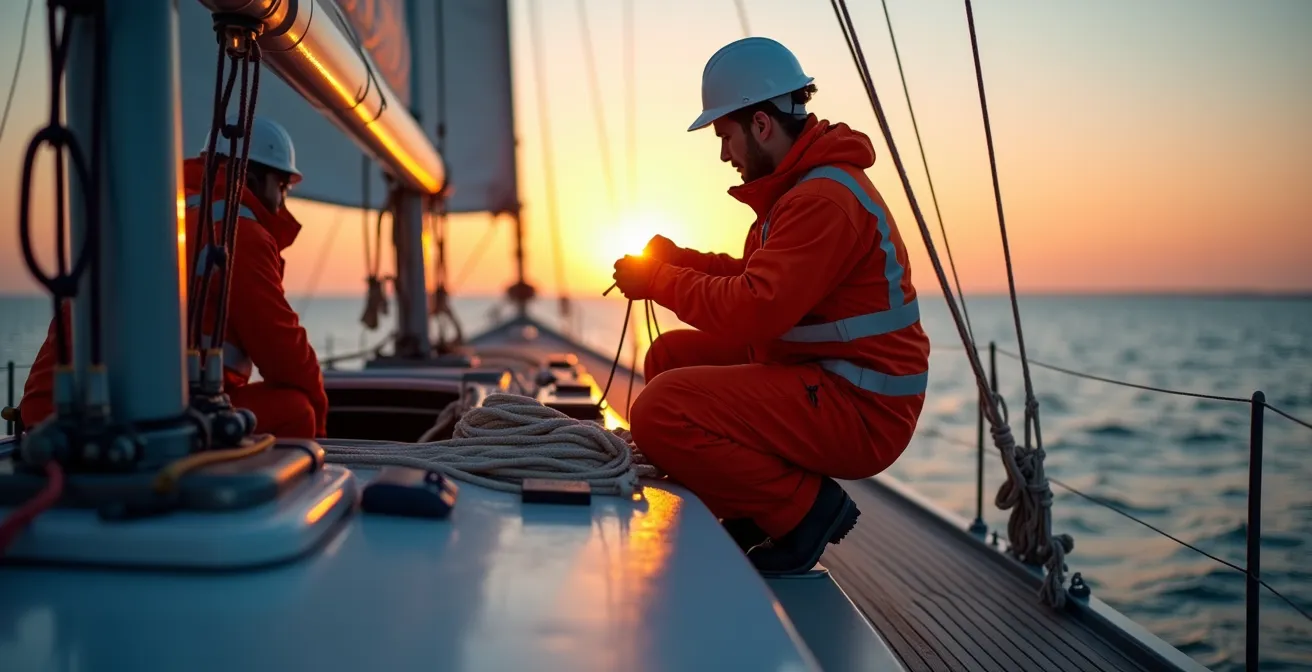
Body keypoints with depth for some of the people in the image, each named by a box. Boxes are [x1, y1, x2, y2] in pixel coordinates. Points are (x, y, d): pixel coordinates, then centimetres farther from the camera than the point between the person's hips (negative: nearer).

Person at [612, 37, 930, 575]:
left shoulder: (825, 198, -21)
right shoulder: (800, 184, 13)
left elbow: (749, 313, -27)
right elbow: (759, 279, 20)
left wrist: (658, 281, -13)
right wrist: (677, 260, 7)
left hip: (862, 411, -11)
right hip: (818, 375, 11)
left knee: (660, 412, -23)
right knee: (670, 356, 13)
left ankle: (806, 507, -6)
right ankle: (756, 509, 11)